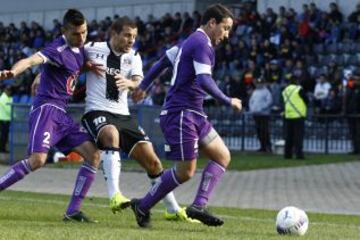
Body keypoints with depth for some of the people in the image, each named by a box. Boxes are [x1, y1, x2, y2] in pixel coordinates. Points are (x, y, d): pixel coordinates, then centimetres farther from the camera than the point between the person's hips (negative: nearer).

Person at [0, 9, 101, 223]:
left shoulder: (79, 48, 13)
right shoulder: (58, 50, -14)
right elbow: (31, 60, -32)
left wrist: (89, 66, 11)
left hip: (61, 113, 9)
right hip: (46, 109, -9)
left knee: (93, 155, -1)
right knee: (37, 159, -26)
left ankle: (73, 211, -1)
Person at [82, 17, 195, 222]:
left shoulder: (133, 57, 7)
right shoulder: (92, 49, -3)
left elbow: (138, 82, -12)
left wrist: (129, 83, -34)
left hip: (122, 114, 5)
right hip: (97, 112, -5)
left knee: (151, 159, 3)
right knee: (111, 134, -39)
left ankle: (173, 210, 18)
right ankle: (114, 195, -47)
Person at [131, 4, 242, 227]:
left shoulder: (190, 41, 17)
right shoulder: (202, 44, -14)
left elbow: (163, 60, 26)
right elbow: (204, 81, -26)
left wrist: (144, 86, 35)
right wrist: (228, 101, -16)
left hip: (194, 114, 11)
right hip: (181, 114, -11)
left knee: (222, 156, 4)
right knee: (185, 172, -7)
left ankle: (198, 206, -5)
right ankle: (143, 206, 8)